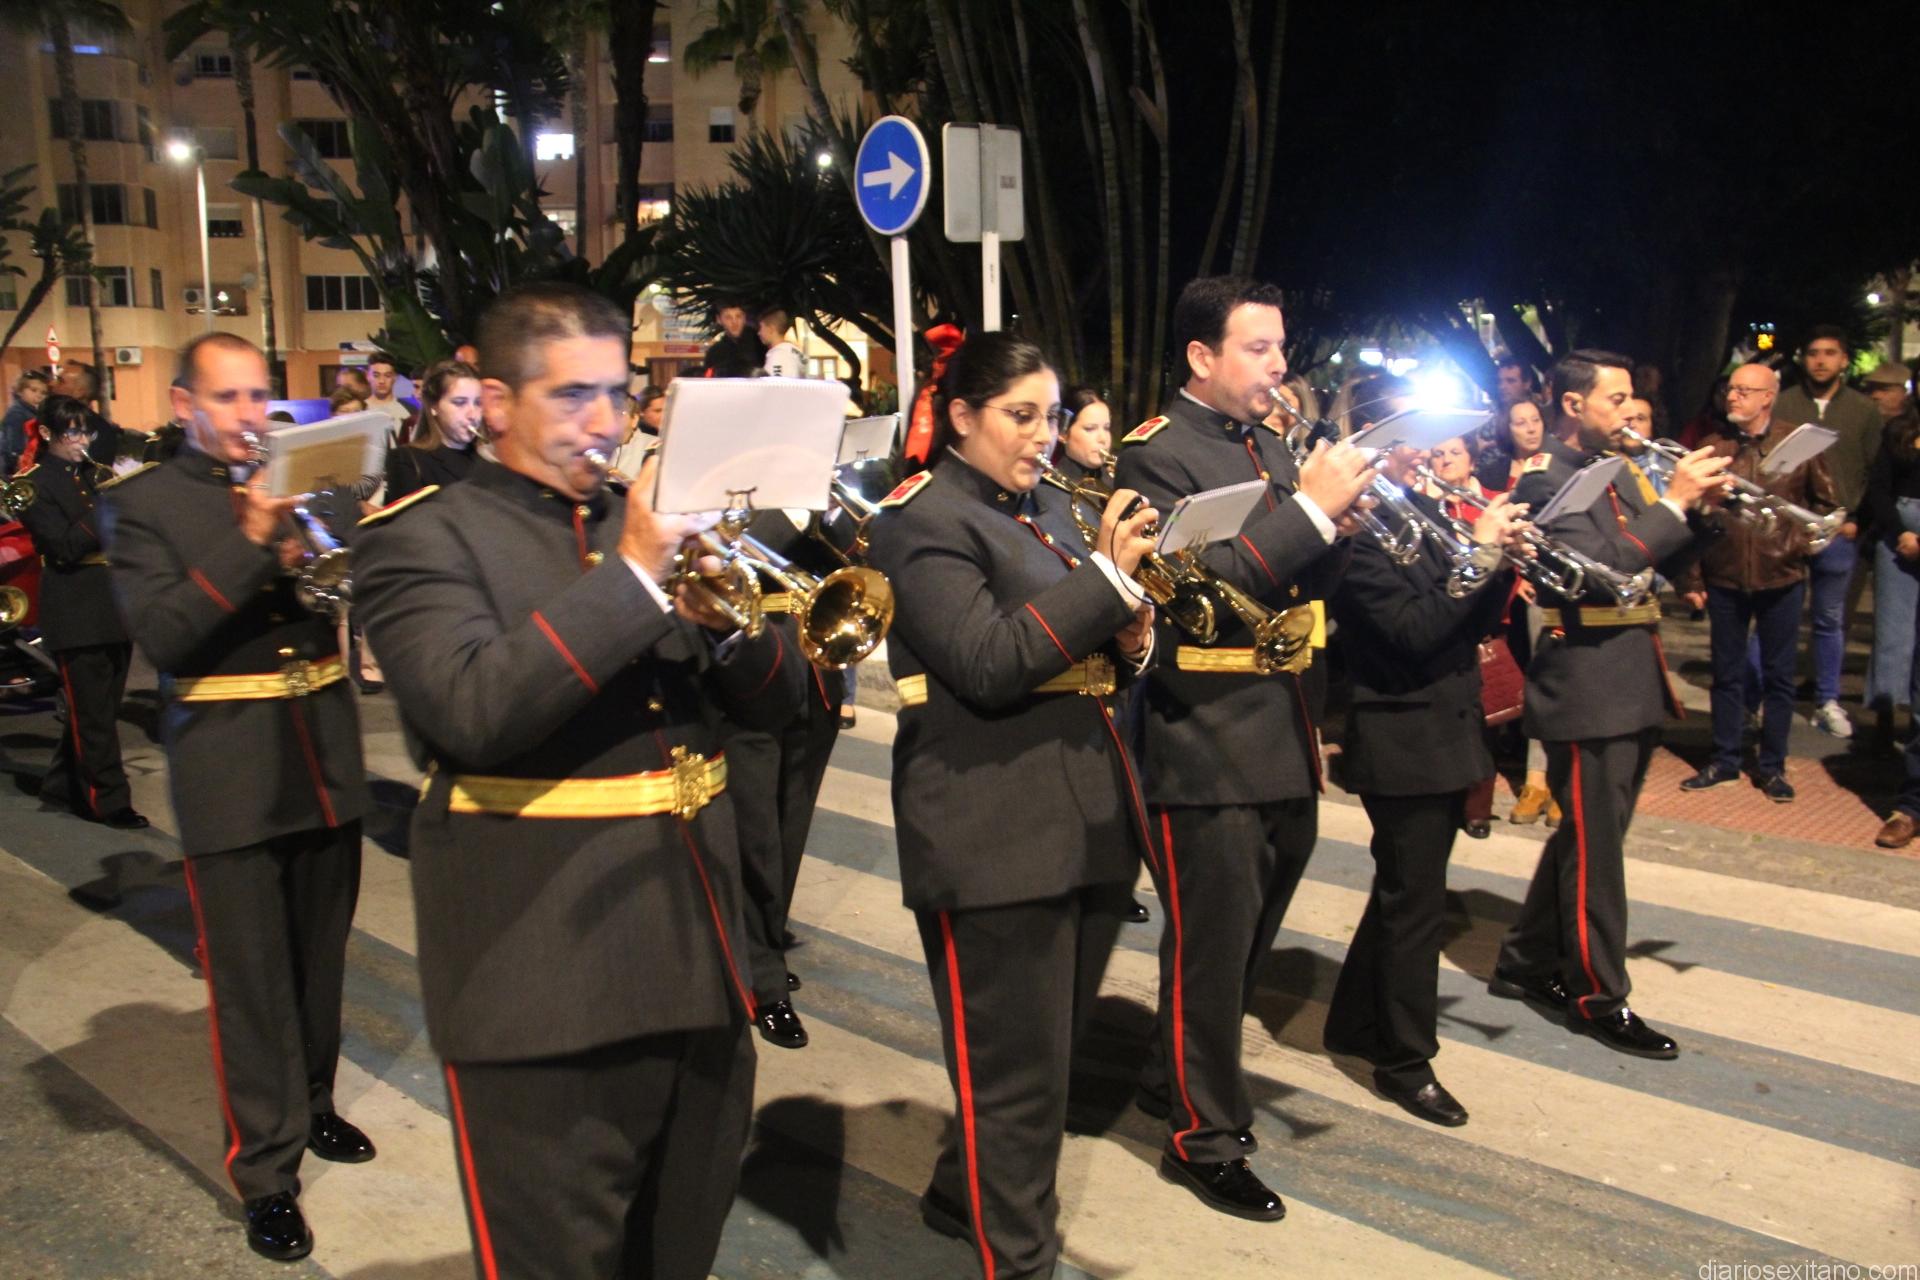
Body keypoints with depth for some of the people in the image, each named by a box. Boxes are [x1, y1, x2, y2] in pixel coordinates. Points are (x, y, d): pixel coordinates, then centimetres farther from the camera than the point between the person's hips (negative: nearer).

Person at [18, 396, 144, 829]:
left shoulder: (100, 476, 14)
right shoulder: (35, 484, -4)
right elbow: (66, 546, -16)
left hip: (115, 605, 6)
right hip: (76, 611, -6)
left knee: (101, 706, 13)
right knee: (93, 712, -2)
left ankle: (62, 785, 28)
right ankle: (108, 801, 4)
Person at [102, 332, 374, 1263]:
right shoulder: (143, 503, -1)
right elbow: (158, 633, -14)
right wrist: (251, 541, -24)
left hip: (324, 757, 4)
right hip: (230, 773, -4)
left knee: (320, 958, 16)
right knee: (250, 977, 1)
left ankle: (311, 1105, 35)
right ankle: (266, 1172, 11)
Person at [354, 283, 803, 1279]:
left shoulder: (651, 518, 12)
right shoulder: (422, 536, -5)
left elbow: (773, 700, 10)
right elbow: (474, 712, -23)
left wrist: (720, 622, -11)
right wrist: (634, 574, -23)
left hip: (694, 947, 6)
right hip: (545, 971, -5)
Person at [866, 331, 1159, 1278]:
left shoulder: (1036, 513, 18)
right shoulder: (924, 519, -8)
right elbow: (989, 666, -20)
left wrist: (1128, 636, 0)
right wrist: (1105, 574, -21)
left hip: (1083, 823, 9)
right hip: (996, 836, -9)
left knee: (1050, 1052, 20)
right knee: (1018, 1072, 1)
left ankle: (963, 1195, 41)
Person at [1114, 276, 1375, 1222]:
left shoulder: (1271, 447, 13)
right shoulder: (1158, 454, -11)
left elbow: (1306, 578, 13)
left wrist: (1346, 507, -4)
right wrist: (1308, 508, -23)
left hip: (1285, 742, 8)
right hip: (1209, 748, -8)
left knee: (1250, 931, 20)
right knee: (1212, 941, 4)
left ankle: (1179, 1077, 40)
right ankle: (1205, 1138, 22)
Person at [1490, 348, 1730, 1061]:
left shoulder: (1615, 474, 17)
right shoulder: (1548, 480, -12)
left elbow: (1657, 561, 17)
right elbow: (1598, 568, -24)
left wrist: (1701, 507, 1)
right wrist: (1673, 503, -21)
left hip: (1633, 686, 10)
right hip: (1588, 687, -10)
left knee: (1592, 836, 17)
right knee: (1594, 848, -1)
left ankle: (1528, 963, 29)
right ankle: (1598, 997, 11)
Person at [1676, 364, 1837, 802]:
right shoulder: (1712, 447, 0)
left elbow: (1824, 501, 6)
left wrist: (1801, 540, -7)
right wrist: (1691, 578, 0)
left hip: (1781, 579, -1)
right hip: (1725, 579, 1)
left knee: (1778, 675, 8)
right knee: (1727, 674, 10)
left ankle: (1772, 766, 18)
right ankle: (1724, 759, 21)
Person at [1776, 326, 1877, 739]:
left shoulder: (1864, 410, 7)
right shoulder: (1782, 405, 1)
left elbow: (1876, 473, 7)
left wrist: (1857, 519, -4)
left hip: (1839, 532, 2)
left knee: (1830, 619, 11)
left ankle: (1827, 701, 20)